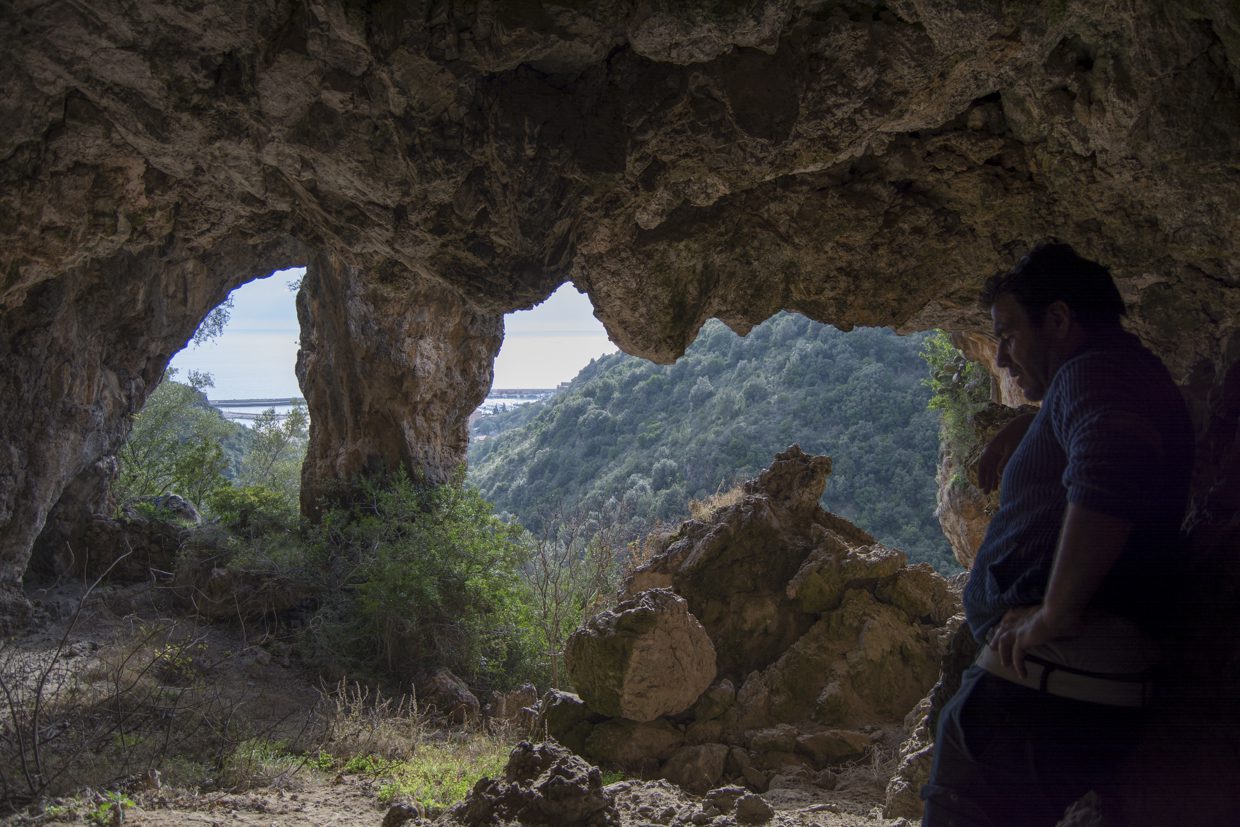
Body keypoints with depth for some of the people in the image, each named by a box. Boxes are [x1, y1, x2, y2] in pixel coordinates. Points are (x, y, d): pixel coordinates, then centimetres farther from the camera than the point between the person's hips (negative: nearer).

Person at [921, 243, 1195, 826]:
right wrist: (1026, 429, 29)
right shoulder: (1134, 379, 24)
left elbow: (1113, 460, -32)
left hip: (1042, 686, -10)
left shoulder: (1094, 370, -9)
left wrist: (1056, 611, -27)